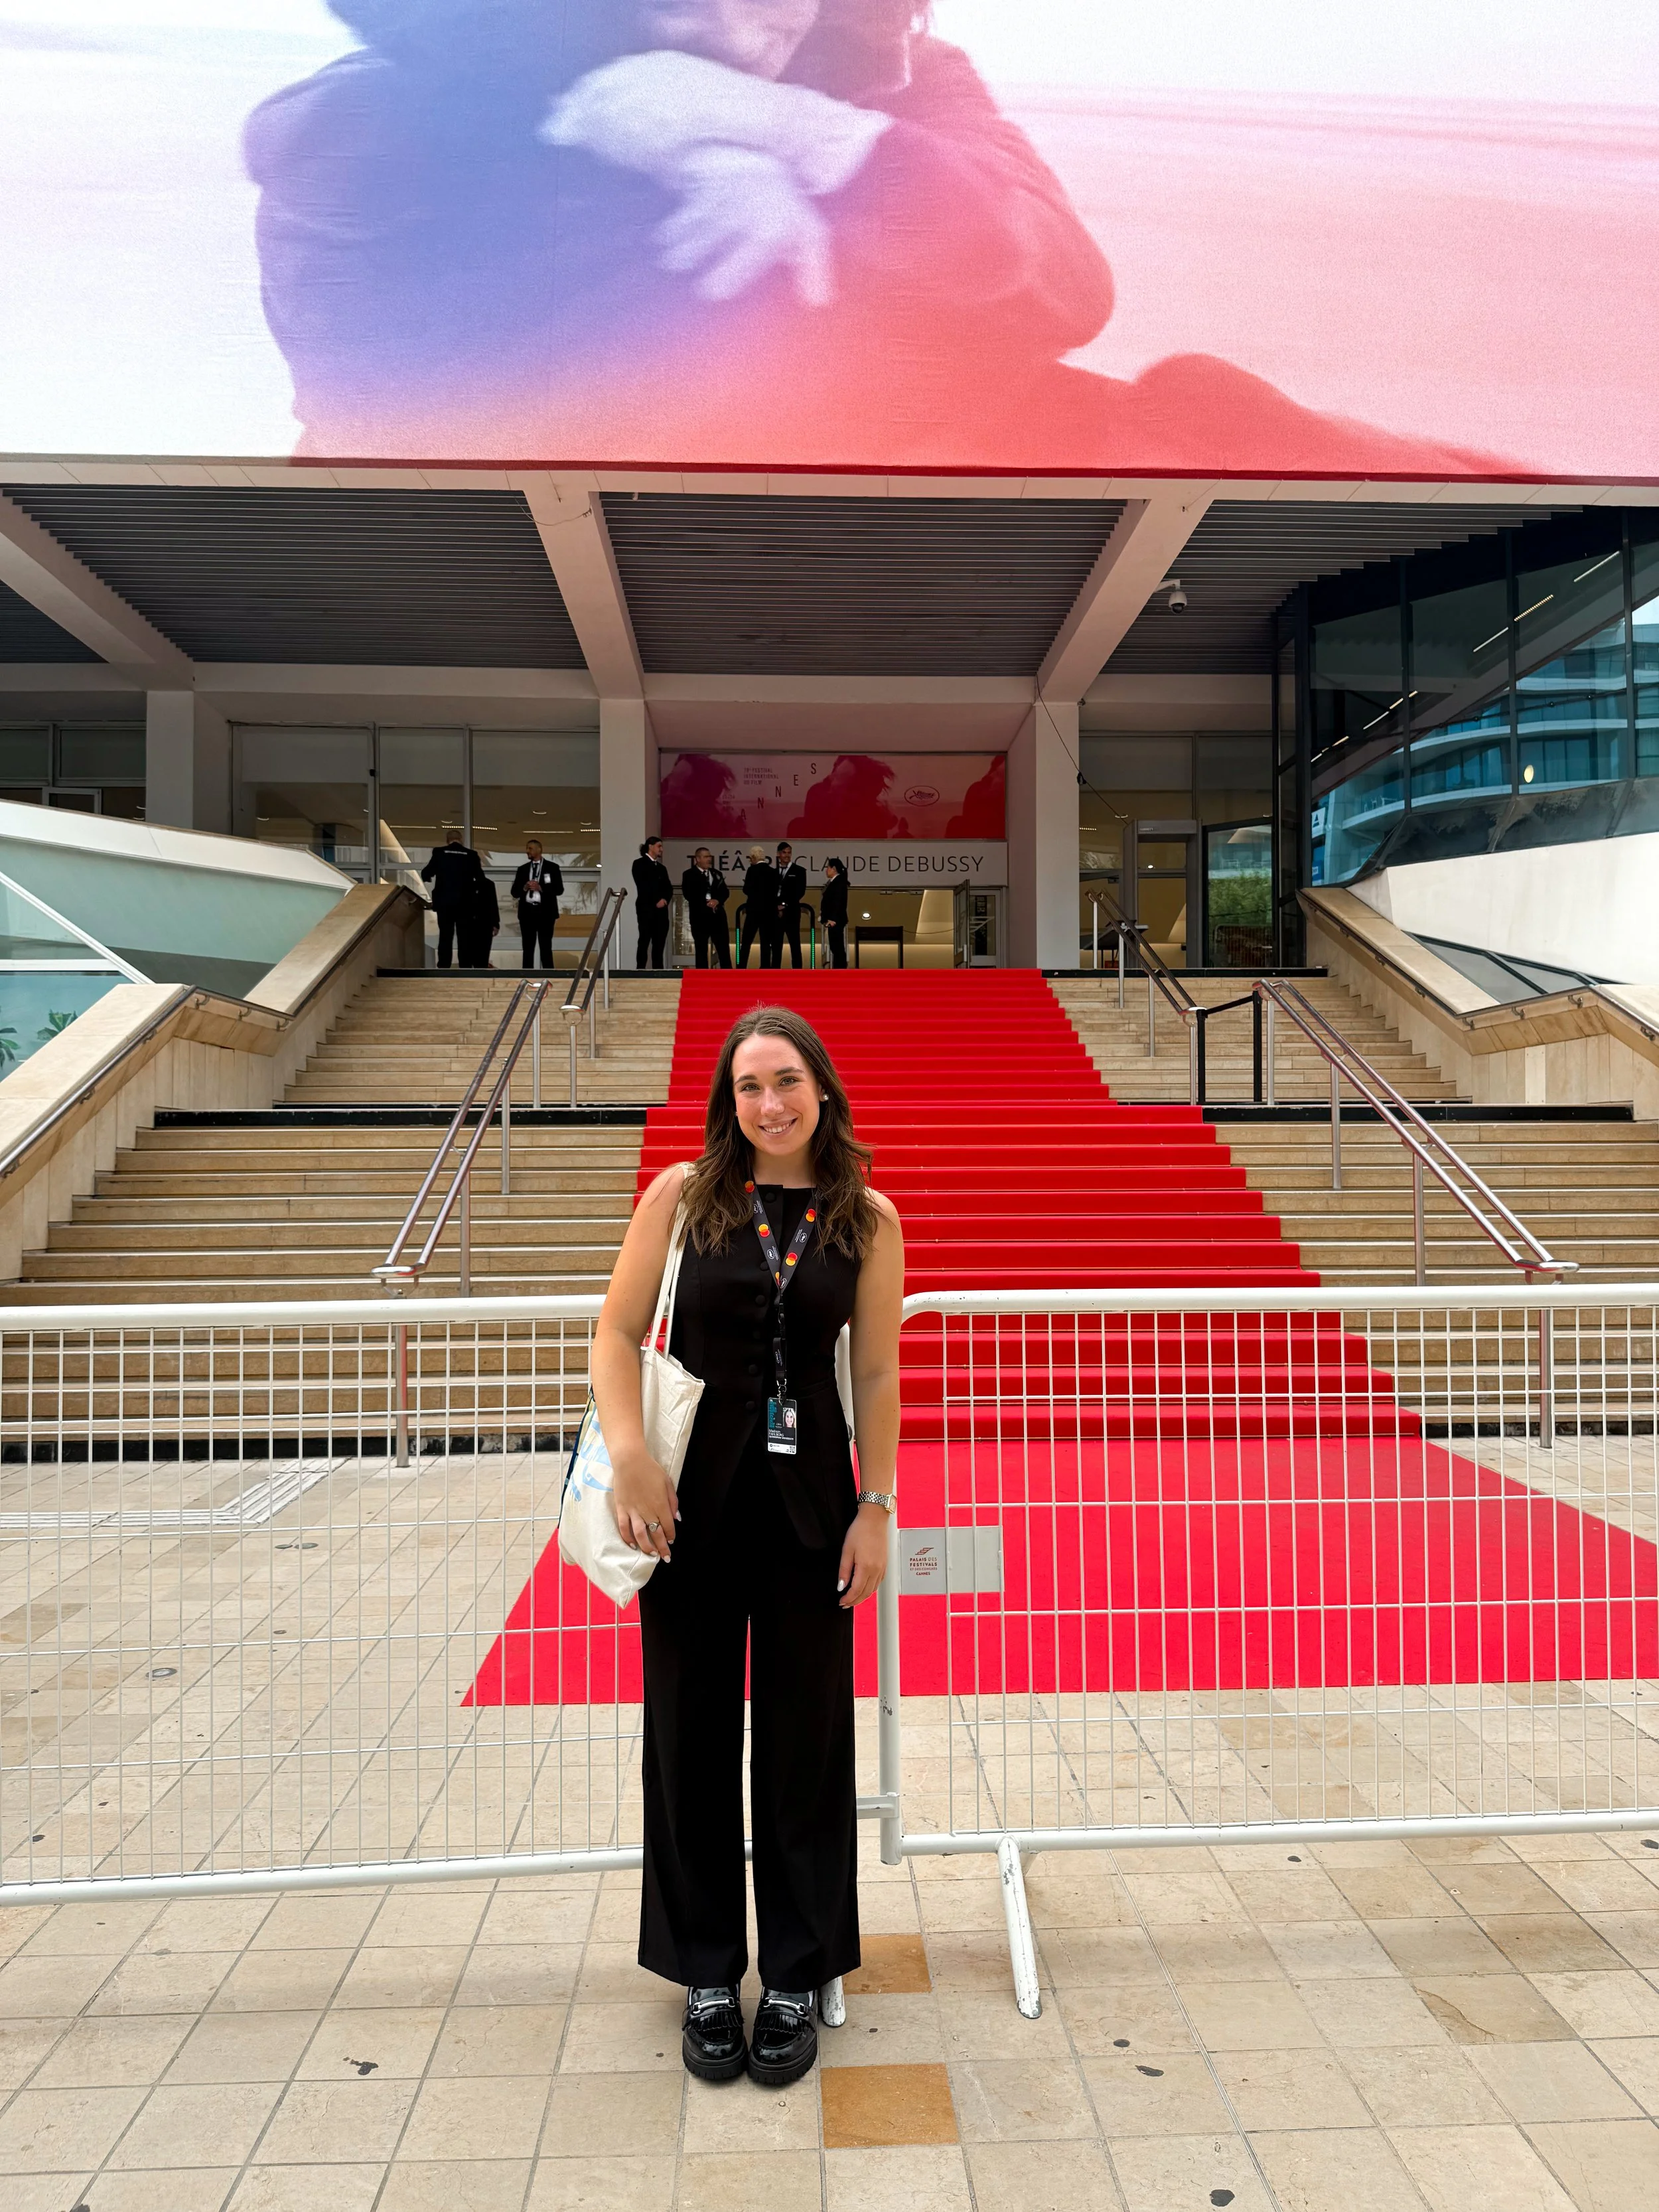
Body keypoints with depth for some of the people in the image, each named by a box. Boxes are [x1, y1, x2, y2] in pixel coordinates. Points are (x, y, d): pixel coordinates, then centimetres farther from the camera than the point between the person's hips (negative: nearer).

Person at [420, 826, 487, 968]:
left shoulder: (439, 852, -2)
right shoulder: (471, 855, 0)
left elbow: (426, 874, 3)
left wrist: (428, 878, 26)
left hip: (444, 902, 0)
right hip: (465, 903, 0)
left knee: (445, 937, 3)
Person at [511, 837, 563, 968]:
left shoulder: (552, 867, 4)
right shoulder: (522, 869, 13)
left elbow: (559, 889, -4)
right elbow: (514, 892, 11)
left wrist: (540, 888, -14)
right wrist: (524, 888, -9)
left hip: (545, 912, -3)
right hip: (527, 912, 3)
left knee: (546, 948, -3)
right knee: (528, 949, 4)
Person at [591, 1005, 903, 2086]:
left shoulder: (869, 1218, -1)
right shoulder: (684, 1194, -4)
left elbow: (878, 1373, 1)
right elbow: (619, 1332, -2)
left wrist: (876, 1510, -2)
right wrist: (631, 1455, -15)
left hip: (810, 1491, 1)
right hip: (695, 1489, 0)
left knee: (805, 1733, 11)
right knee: (693, 1731, 11)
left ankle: (797, 1977, 31)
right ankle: (707, 1974, 32)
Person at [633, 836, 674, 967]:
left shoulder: (662, 868, 22)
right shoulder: (640, 864, 1)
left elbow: (669, 888, 14)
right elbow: (642, 886, -9)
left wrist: (664, 900, -6)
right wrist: (656, 902, -11)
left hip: (661, 910, 6)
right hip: (646, 909, -6)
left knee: (659, 944, 2)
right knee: (644, 941, -9)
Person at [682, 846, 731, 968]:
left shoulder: (716, 873, 15)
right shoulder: (689, 875, 0)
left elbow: (725, 892, 8)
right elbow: (689, 894, -11)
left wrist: (717, 901, -12)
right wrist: (706, 903, -17)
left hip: (717, 915, 4)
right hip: (700, 916, -4)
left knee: (724, 947, 4)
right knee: (702, 949, 1)